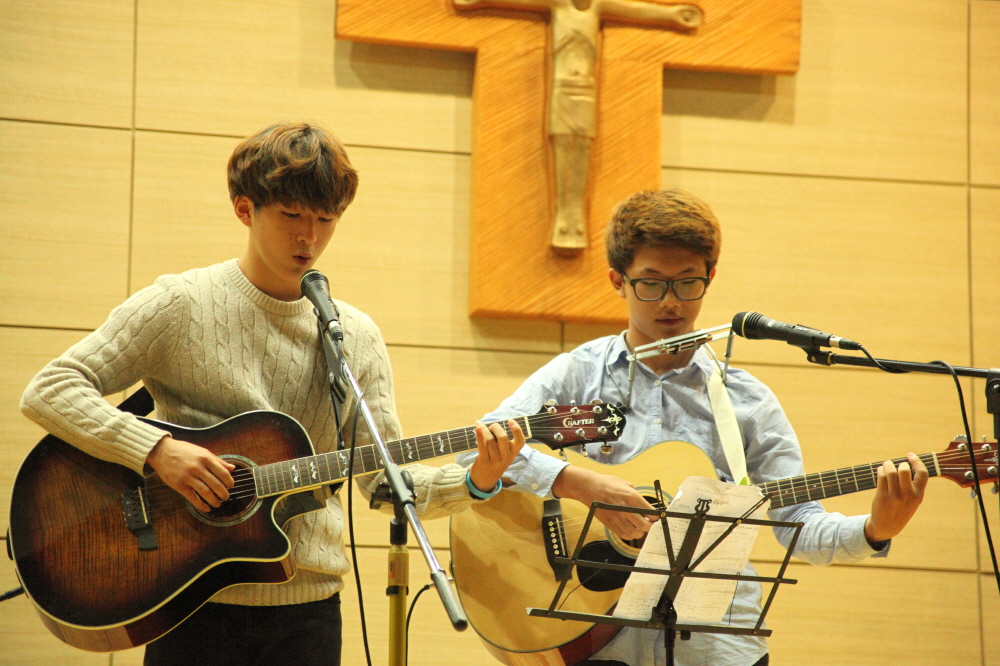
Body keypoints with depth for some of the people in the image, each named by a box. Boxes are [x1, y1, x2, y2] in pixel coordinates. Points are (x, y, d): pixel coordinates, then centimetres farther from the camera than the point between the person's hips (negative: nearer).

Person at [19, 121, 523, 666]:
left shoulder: (356, 336, 8)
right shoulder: (181, 306, -4)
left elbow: (385, 478, 4)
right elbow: (47, 392, -10)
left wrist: (473, 483, -15)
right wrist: (157, 451, -21)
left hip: (308, 607, 3)